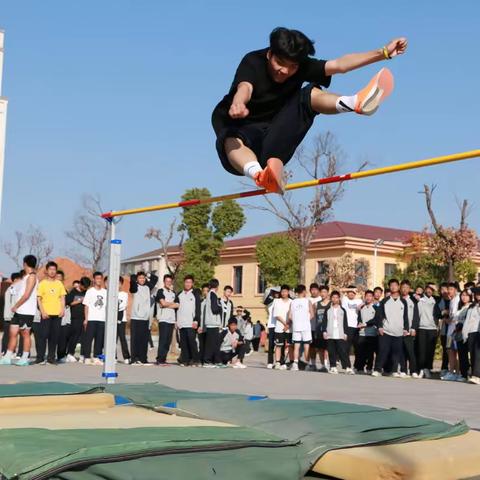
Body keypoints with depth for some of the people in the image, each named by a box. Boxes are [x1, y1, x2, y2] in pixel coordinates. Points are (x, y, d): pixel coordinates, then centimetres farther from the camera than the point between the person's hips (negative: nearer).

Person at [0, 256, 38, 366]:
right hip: (19, 311, 8)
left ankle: (25, 359, 4)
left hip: (26, 311, -8)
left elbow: (26, 295, -17)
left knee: (25, 334, -2)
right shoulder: (25, 276, 18)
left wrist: (15, 306, -10)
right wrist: (16, 307, 11)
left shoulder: (32, 276, -10)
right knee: (12, 333, 6)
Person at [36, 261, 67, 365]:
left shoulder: (59, 283, 12)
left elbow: (62, 298, 13)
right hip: (46, 313, -3)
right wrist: (42, 311, -11)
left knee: (54, 336, 4)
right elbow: (39, 299, -1)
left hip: (57, 314, 3)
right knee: (43, 335, -5)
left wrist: (63, 309, -1)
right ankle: (40, 357, 0)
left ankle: (51, 357, 11)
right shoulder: (42, 283, 3)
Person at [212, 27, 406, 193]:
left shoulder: (302, 67, -4)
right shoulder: (252, 62, -17)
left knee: (310, 93, -13)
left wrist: (383, 53, -18)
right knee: (231, 142, -42)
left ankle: (354, 103, -41)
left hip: (272, 142, 4)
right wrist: (238, 103, -63)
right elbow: (244, 87, -39)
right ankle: (259, 174, -73)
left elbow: (339, 65, -11)